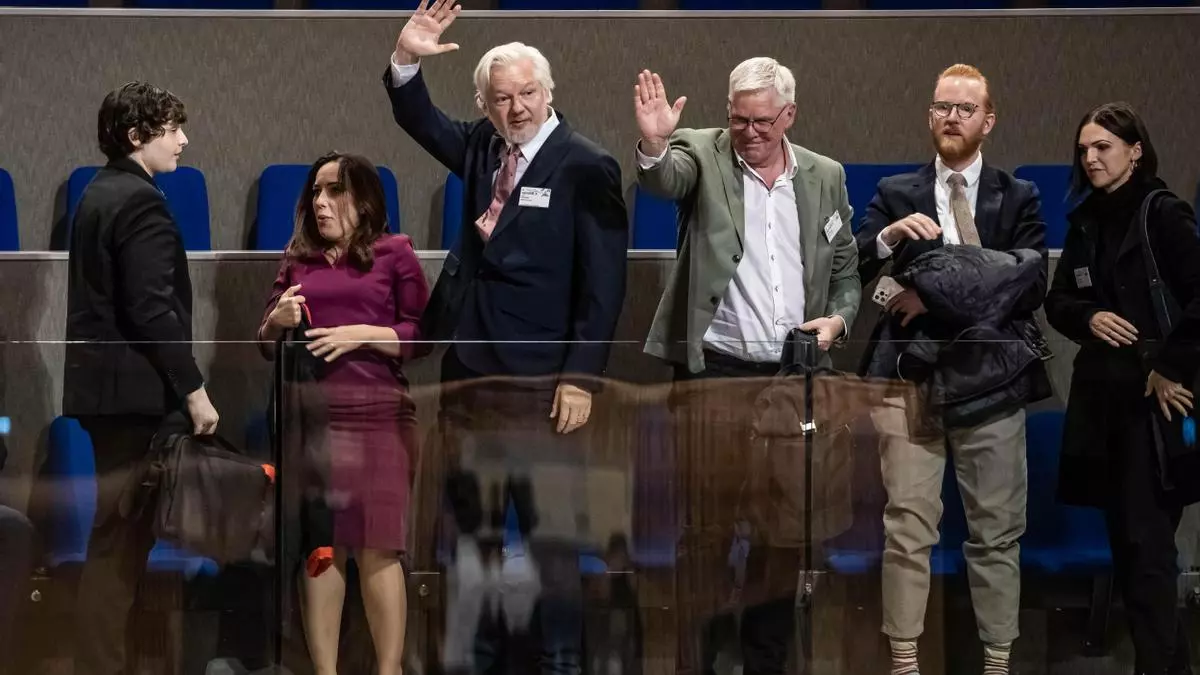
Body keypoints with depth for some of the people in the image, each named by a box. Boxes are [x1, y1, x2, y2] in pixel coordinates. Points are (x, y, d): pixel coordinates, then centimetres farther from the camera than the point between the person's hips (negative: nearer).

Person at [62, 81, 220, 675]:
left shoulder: (99, 194, 15)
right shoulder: (140, 202, -14)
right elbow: (152, 310, -21)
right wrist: (193, 390, -16)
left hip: (104, 382, 10)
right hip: (133, 387, -10)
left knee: (119, 532, 13)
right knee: (120, 536, -7)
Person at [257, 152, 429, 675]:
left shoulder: (394, 254, 4)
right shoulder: (298, 259, 16)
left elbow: (423, 335, -1)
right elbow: (266, 345, 18)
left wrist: (360, 335, -12)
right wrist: (277, 322, -3)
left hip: (376, 416, -4)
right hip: (307, 415, 4)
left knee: (376, 549, -5)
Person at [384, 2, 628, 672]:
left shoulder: (586, 167, -8)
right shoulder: (481, 147, 10)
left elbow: (603, 283, -11)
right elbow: (420, 121, 20)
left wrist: (582, 377, -16)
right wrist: (407, 61, -2)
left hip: (539, 381, -6)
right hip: (468, 371, 6)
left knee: (553, 529, -1)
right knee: (473, 524, 12)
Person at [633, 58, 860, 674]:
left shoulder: (825, 177, 9)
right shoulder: (703, 155, -1)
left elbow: (846, 271, 17)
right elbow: (664, 179, -24)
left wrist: (838, 318, -3)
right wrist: (654, 143, -45)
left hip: (794, 375, 3)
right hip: (714, 370, -3)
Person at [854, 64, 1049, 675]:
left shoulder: (1018, 198, 9)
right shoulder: (896, 194, 10)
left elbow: (1029, 286, -4)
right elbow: (849, 274, 1)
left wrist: (935, 297, -8)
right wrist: (889, 237, -18)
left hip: (989, 379, 0)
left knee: (996, 532, 3)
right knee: (907, 528, -3)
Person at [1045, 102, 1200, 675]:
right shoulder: (1086, 222, 11)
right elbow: (1058, 301, 15)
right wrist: (1089, 319, -6)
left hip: (1154, 396, -7)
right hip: (1101, 395, 7)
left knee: (1147, 541, -9)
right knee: (1124, 536, 10)